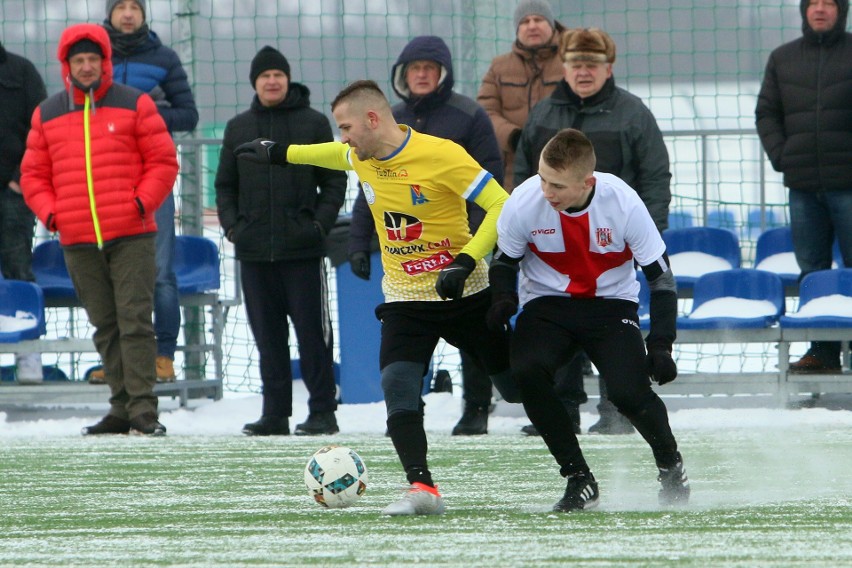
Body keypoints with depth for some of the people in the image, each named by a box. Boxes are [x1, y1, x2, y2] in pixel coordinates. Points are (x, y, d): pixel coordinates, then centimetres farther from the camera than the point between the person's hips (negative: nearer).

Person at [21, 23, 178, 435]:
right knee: (106, 328, 7)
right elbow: (33, 174, 15)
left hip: (131, 236, -3)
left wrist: (142, 202, -9)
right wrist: (49, 212, -2)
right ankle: (121, 408, 10)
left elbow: (163, 162, 4)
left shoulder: (135, 105, 4)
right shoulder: (47, 115, 11)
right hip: (78, 242, 3)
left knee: (135, 322, -8)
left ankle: (143, 408, -10)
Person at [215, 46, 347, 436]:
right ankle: (275, 413, 9)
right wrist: (231, 224, 2)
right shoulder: (238, 128, 12)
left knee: (313, 330, -2)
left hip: (303, 247, -3)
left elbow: (334, 180, 5)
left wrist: (321, 222, -7)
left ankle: (323, 411, 1)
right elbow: (225, 184, 17)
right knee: (267, 335, 5)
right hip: (254, 249, 3)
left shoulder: (313, 123, 4)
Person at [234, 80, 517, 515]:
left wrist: (466, 262, -28)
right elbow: (334, 155, 27)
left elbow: (502, 206, -20)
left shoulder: (441, 155, -20)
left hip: (465, 296, -5)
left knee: (521, 389, 6)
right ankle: (421, 488, -25)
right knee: (398, 387, -20)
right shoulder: (360, 156, 1)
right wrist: (279, 153, 35)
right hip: (405, 299, 5)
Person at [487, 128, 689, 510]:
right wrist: (503, 300, -21)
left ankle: (671, 467, 10)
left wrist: (660, 345, -19)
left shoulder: (623, 203, -22)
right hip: (548, 304, 1)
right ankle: (578, 479, -12)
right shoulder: (523, 203, -19)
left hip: (611, 304, -1)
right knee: (527, 372, -28)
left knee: (628, 391, -22)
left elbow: (659, 274, -12)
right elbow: (505, 260, 1)